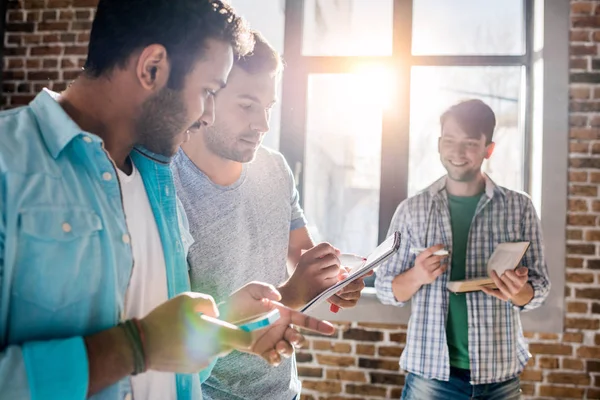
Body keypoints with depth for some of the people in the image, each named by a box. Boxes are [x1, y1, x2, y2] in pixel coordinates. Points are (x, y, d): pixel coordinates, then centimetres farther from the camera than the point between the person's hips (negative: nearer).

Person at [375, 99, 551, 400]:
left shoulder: (519, 207, -1)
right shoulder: (412, 209, -1)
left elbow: (539, 289, 3)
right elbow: (385, 289, 2)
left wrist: (518, 291, -18)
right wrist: (416, 276, -18)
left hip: (499, 374, 1)